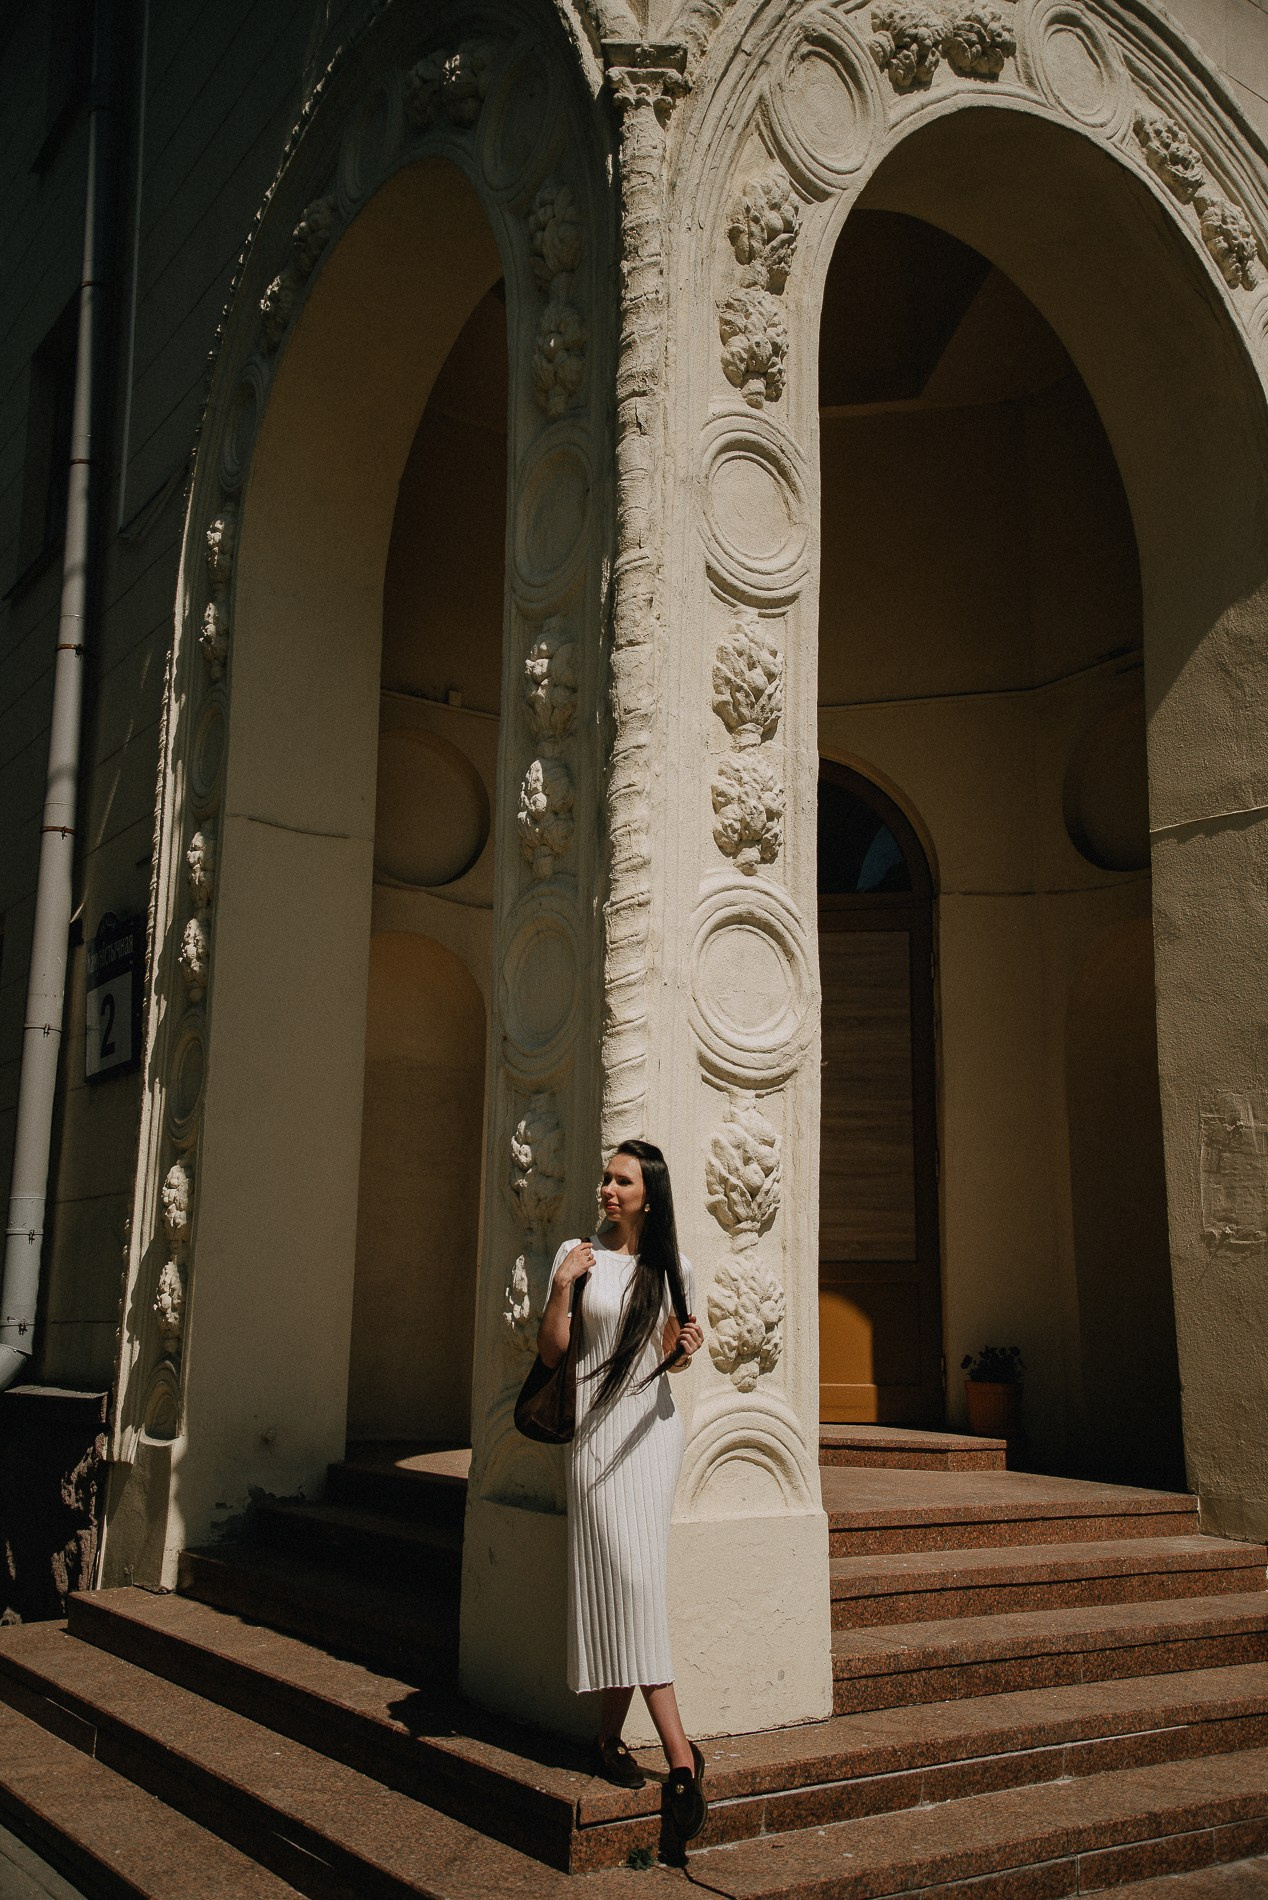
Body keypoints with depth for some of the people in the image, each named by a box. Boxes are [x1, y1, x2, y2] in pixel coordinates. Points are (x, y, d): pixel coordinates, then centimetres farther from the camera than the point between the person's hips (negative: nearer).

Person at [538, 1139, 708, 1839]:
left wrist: (685, 1346, -4)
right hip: (597, 1424, -3)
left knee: (627, 1581, -1)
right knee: (632, 1577, -9)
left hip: (652, 1424, 3)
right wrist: (562, 1285, -14)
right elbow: (551, 1352, -1)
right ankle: (679, 1752, -7)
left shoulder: (670, 1267, 8)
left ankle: (610, 1733, 14)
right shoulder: (578, 1254, 0)